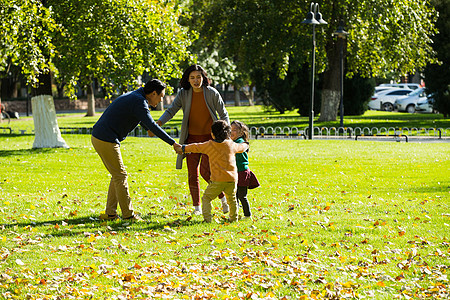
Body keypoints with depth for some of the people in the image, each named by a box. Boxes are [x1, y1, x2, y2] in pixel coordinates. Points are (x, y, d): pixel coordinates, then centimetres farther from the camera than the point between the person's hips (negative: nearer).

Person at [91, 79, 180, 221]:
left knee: (118, 175, 15)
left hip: (98, 137, 10)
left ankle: (110, 213, 16)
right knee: (120, 176, -2)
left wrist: (148, 128, 53)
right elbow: (152, 126, -24)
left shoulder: (135, 96, 16)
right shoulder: (139, 102, -15)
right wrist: (173, 143, -22)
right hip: (107, 141, -10)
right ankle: (128, 215, 3)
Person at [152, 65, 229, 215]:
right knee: (192, 174, 1)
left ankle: (223, 197, 7)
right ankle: (197, 207, 13)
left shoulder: (212, 93, -9)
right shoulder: (183, 94, -3)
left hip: (210, 136, -3)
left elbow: (223, 115, -1)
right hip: (192, 138, 3)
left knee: (205, 171, -15)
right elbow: (171, 111, -8)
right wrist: (158, 123, -26)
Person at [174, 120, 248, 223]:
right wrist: (245, 145, 52)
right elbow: (241, 148, 28)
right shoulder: (231, 144, 7)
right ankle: (234, 218, 29)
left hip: (217, 180, -4)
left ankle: (207, 218, -7)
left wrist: (182, 149, 24)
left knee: (206, 198, 6)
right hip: (232, 179, 4)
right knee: (232, 199, 23)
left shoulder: (210, 145, -2)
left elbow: (195, 147, 9)